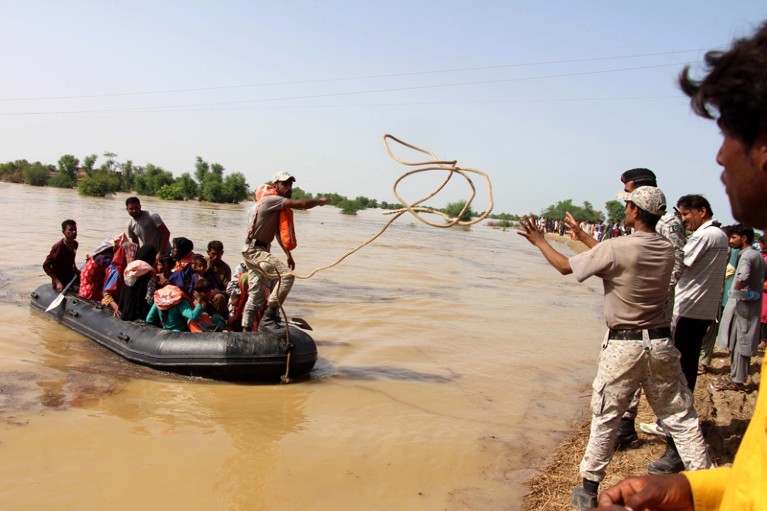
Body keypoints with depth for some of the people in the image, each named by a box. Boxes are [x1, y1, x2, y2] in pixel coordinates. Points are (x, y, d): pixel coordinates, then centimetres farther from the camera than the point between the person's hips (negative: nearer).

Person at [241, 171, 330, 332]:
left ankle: (246, 330, 16)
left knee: (257, 294, 11)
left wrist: (288, 255, 21)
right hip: (254, 250, -10)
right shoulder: (270, 200, -17)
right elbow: (299, 204, -26)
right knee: (286, 275, -22)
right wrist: (320, 201, -11)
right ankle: (269, 316, -18)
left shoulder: (279, 207, 13)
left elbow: (278, 232, 22)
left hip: (259, 250, 10)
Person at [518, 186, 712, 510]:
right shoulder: (666, 250, 3)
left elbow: (565, 266, -5)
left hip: (623, 346, -4)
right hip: (660, 343, 4)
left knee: (605, 419, 8)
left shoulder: (616, 248, -16)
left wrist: (539, 241, 11)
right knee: (681, 417, 12)